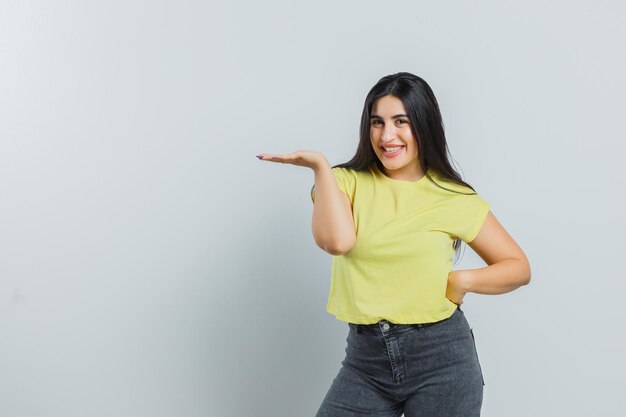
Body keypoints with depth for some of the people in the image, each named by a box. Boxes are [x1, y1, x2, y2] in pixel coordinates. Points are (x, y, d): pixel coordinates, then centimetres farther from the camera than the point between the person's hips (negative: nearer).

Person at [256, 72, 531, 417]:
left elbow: (518, 267, 4)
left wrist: (462, 280, -12)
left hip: (441, 357, -1)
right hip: (365, 356, 1)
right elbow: (336, 241, -18)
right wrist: (321, 166, -15)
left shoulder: (455, 199, -1)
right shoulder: (348, 182, 1)